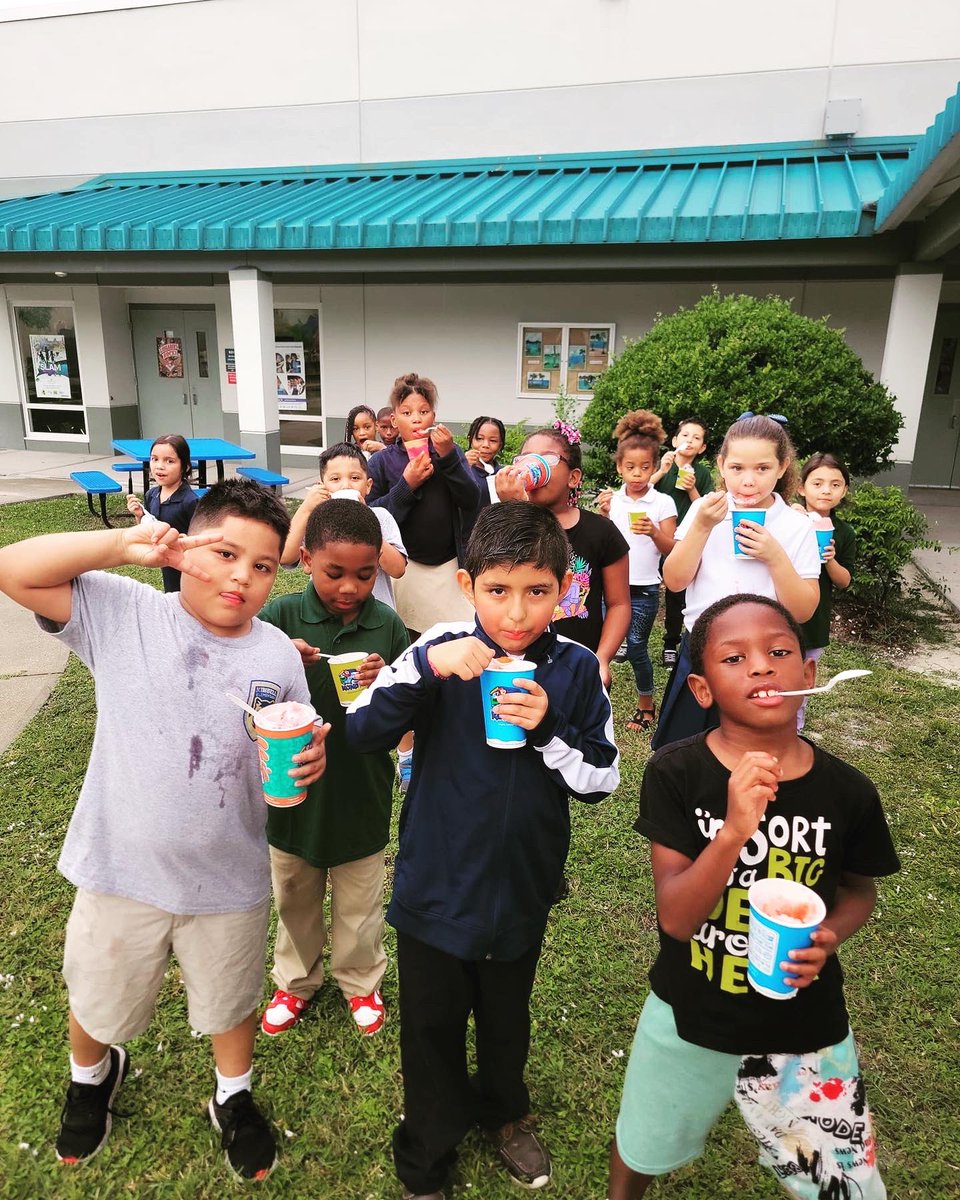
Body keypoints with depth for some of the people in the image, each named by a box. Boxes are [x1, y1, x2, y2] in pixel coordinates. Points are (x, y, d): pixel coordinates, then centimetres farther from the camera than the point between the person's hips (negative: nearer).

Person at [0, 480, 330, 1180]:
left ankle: (235, 1100, 55)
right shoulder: (124, 614, -13)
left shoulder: (278, 656, -8)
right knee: (98, 1003, 27)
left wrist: (311, 763, -24)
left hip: (229, 884, 1)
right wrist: (126, 544, -29)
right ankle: (92, 1076, 62)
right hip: (122, 872, 0)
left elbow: (297, 757, 0)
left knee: (231, 1004, 24)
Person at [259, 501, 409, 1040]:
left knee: (360, 903, 19)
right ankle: (297, 980, 49)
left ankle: (362, 981, 46)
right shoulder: (281, 616, -14)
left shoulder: (388, 625, -11)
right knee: (294, 898, 23)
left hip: (361, 791, 0)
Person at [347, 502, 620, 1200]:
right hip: (435, 884, -1)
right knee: (432, 1026, 18)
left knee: (507, 1017, 26)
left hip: (522, 887, 2)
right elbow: (363, 732, -20)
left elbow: (602, 781, -8)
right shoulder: (442, 651, -16)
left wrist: (547, 729, -27)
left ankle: (507, 1113, 58)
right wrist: (426, 666, -35)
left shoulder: (576, 670, -12)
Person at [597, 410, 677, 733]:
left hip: (644, 589, -2)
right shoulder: (612, 499, 3)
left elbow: (670, 550, -6)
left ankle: (646, 705, 24)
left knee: (636, 647, 4)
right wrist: (603, 514, -10)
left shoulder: (663, 503, -3)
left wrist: (653, 532, -24)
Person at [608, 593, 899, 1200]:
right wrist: (735, 829, -40)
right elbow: (675, 916, -25)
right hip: (688, 1018, 0)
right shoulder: (675, 774, -21)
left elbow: (859, 889, 3)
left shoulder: (846, 790, -15)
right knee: (644, 1150, 25)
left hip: (806, 1028, 1)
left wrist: (830, 937, -17)